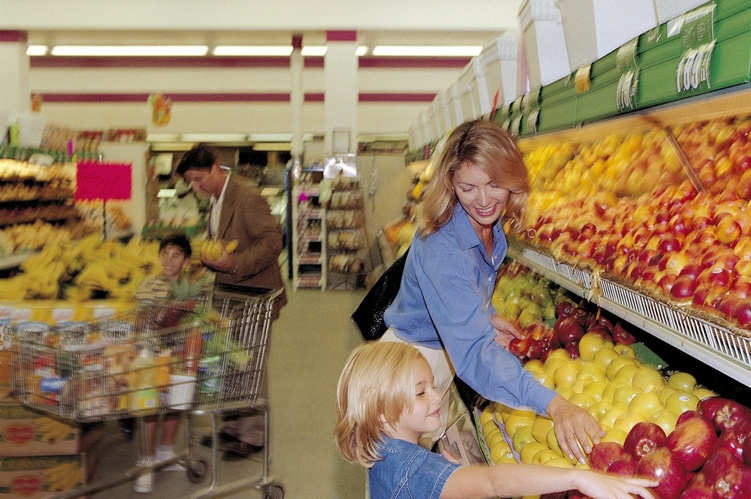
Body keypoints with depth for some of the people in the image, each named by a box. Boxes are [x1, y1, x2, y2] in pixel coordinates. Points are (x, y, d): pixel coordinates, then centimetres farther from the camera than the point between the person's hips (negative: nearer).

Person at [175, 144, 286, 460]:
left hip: (253, 293, -9)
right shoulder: (216, 200, 10)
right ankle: (233, 426, 27)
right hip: (229, 292, 9)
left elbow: (272, 242, -21)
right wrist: (208, 256, 4)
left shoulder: (247, 197, -18)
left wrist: (234, 263, -28)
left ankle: (253, 435, 10)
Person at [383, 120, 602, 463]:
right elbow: (473, 349, -45)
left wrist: (487, 317, -1)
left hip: (447, 352, 8)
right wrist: (553, 405, -54)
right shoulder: (441, 249, -35)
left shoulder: (492, 228, -8)